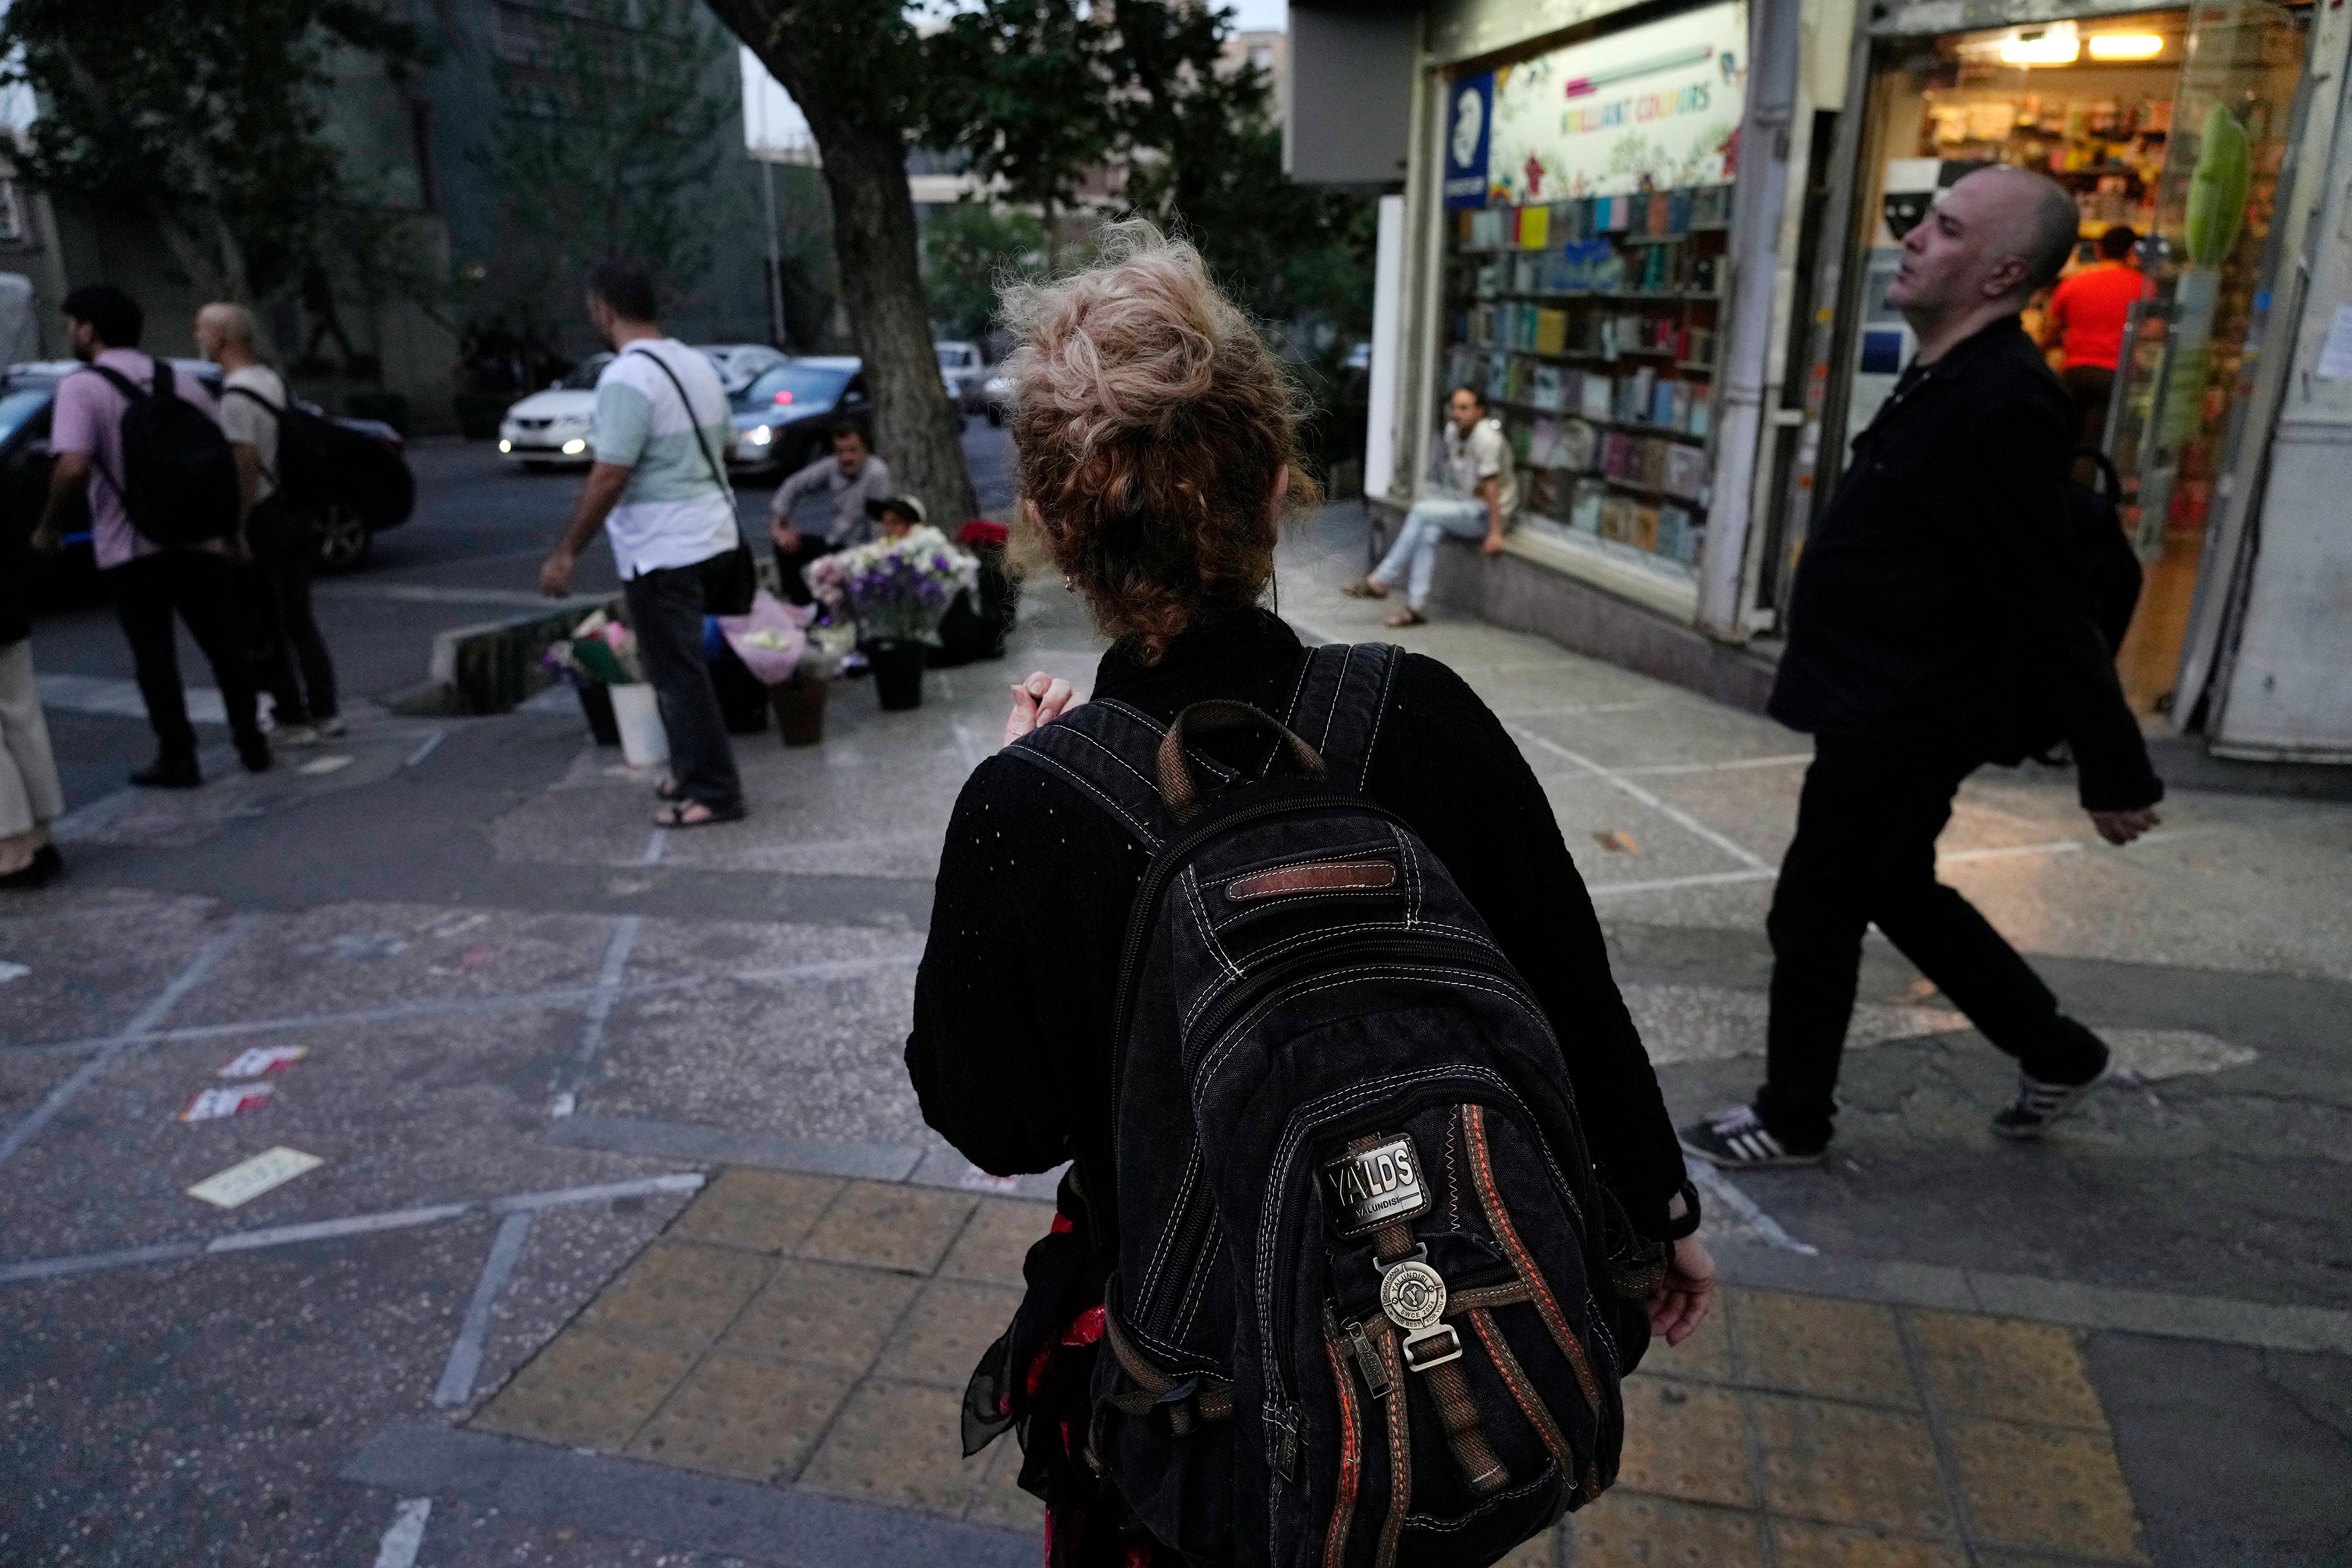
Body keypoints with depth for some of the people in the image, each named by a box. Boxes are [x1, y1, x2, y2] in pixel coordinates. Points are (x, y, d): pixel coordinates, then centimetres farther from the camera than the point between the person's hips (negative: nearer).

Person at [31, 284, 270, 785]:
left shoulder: (81, 387, -7)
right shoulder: (180, 379, 9)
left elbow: (74, 467, -20)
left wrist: (50, 526, -5)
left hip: (131, 547, -4)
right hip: (198, 537, 4)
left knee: (154, 654, 5)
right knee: (224, 643, 12)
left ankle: (178, 758, 7)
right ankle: (251, 743, 15)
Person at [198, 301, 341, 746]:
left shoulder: (235, 396, -16)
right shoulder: (273, 380, 11)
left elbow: (245, 465, -21)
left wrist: (237, 530, -18)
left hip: (264, 521, -8)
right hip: (296, 515, 8)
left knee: (269, 627, 0)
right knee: (299, 618, 14)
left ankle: (292, 719, 4)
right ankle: (323, 711, 17)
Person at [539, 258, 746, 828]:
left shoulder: (627, 378, -18)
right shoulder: (696, 364, 9)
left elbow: (608, 479, -22)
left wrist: (565, 553, -15)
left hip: (661, 547, -9)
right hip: (707, 531, 9)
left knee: (678, 672, -1)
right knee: (678, 665, 19)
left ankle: (715, 791, 5)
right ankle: (696, 773, 28)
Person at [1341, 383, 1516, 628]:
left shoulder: (1486, 438, -19)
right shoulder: (1452, 431, 5)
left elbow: (1491, 486, -22)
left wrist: (1495, 533, -23)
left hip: (1488, 511, -7)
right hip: (1464, 506, 7)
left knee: (1422, 511, -23)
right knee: (1429, 529, -23)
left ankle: (1380, 582, -20)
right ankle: (1416, 606, -25)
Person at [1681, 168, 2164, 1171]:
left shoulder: (2002, 402, -23)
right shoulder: (1954, 381, 8)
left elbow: (2050, 605, -23)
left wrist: (2114, 770, -18)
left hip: (1904, 721, -10)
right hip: (1885, 708, 10)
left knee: (1813, 914, 4)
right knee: (1899, 893, 23)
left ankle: (1791, 1120, 23)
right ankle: (2056, 1053, 39)